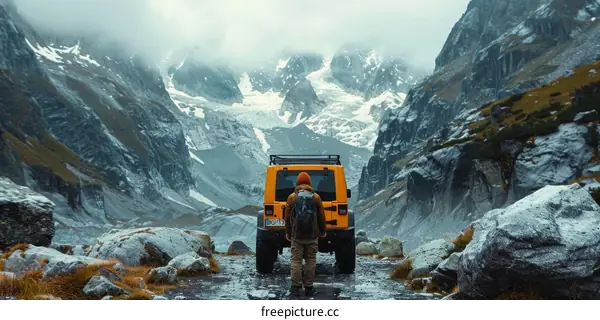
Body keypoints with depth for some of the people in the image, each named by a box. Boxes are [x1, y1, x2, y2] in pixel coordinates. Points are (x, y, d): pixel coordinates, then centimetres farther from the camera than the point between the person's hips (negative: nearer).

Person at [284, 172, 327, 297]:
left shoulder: (292, 197, -2)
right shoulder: (316, 197, -1)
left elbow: (287, 216, 1)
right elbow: (321, 216, 4)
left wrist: (288, 233, 13)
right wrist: (322, 231, 18)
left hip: (296, 235, 0)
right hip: (312, 235, 1)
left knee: (296, 261, 5)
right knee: (310, 261, 8)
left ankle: (296, 287, 3)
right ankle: (308, 287, 10)